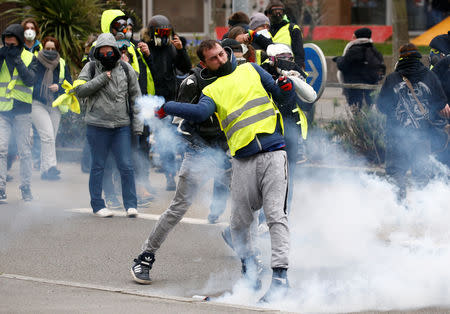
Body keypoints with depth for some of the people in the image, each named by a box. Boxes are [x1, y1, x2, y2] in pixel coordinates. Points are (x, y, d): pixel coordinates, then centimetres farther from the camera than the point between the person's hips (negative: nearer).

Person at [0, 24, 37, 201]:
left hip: (22, 109, 0)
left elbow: (30, 80, -11)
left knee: (25, 151, 2)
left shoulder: (29, 58, 4)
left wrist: (17, 60, -14)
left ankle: (26, 188, 10)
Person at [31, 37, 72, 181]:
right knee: (47, 135, -19)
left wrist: (59, 87, -8)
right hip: (37, 104, -4)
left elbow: (70, 84, 11)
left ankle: (45, 170, 15)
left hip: (55, 105, 4)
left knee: (51, 138, 7)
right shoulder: (35, 61, -4)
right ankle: (50, 167, -23)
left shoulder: (62, 65, 7)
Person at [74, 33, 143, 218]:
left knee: (126, 166, -2)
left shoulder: (125, 69, 7)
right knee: (98, 166, 5)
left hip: (122, 126, 1)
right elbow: (80, 90, -8)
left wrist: (137, 125, 7)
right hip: (97, 125, -1)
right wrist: (101, 79, -14)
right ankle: (98, 205, 12)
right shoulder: (91, 68, 3)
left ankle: (130, 204, 5)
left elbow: (135, 97, 11)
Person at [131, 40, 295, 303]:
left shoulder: (251, 71, 16)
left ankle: (280, 276, -14)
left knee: (276, 215, -12)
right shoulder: (212, 91, 15)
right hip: (243, 161, 2)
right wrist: (167, 109, -13)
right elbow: (201, 112, -7)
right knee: (239, 222, 0)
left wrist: (286, 87, -5)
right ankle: (251, 274, 18)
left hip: (273, 153, -2)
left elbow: (282, 96, 17)